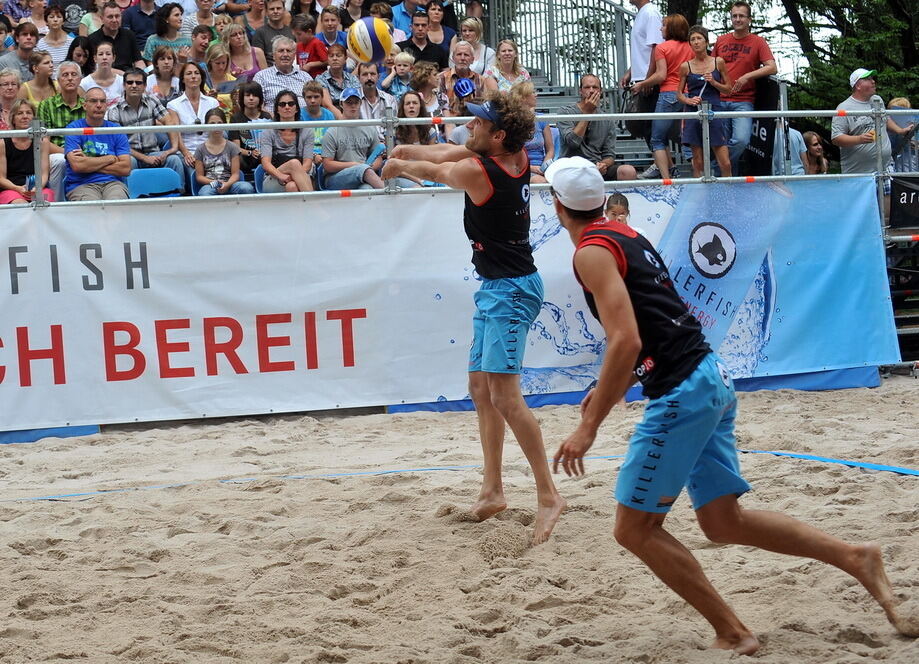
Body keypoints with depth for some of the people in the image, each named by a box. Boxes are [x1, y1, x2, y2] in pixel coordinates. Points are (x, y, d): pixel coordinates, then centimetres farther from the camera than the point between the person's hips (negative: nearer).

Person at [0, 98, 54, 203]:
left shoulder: (43, 141, 9)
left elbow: (44, 174, 4)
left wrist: (38, 187, -18)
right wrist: (19, 189, -18)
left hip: (39, 189, 1)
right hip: (10, 190, -1)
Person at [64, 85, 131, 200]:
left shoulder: (116, 130, 13)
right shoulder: (73, 129, 6)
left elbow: (126, 168, 2)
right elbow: (77, 165, -10)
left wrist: (89, 163, -3)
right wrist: (110, 158, 0)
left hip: (112, 183, 1)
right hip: (81, 185, -1)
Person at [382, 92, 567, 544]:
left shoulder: (477, 171, -19)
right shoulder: (517, 159, 3)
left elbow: (434, 171, 2)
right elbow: (458, 152, 22)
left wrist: (400, 165, 22)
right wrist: (409, 151, 23)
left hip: (510, 290, -10)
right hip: (495, 289, 10)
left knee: (504, 395, -15)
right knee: (480, 388, 15)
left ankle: (548, 494, -13)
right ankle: (493, 491, 22)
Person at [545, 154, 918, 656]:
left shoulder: (592, 251, -10)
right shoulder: (626, 236, 18)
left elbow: (626, 340, -22)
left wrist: (589, 426, -19)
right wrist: (611, 388, 23)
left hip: (682, 395, -9)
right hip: (711, 378, 9)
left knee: (634, 528, 1)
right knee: (724, 523, 15)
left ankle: (731, 634, 3)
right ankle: (856, 558, 12)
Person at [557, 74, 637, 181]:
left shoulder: (607, 121, 16)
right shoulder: (565, 112, 6)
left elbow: (610, 155, 13)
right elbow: (573, 142, -11)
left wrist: (603, 164, -12)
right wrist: (587, 112, -5)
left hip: (598, 168, 4)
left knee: (629, 172, -26)